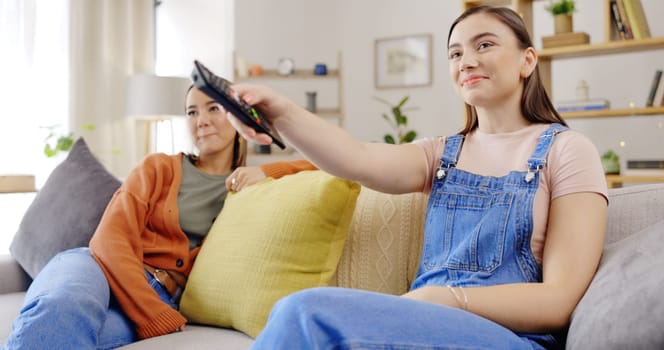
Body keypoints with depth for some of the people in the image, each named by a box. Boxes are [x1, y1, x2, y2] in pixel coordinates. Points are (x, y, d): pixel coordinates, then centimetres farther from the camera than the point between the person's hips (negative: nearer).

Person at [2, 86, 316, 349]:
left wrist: (265, 171, -5)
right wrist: (160, 320, -15)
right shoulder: (159, 166, 10)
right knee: (61, 308, -41)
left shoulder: (250, 183, 17)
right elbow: (110, 240, -3)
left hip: (163, 299, 1)